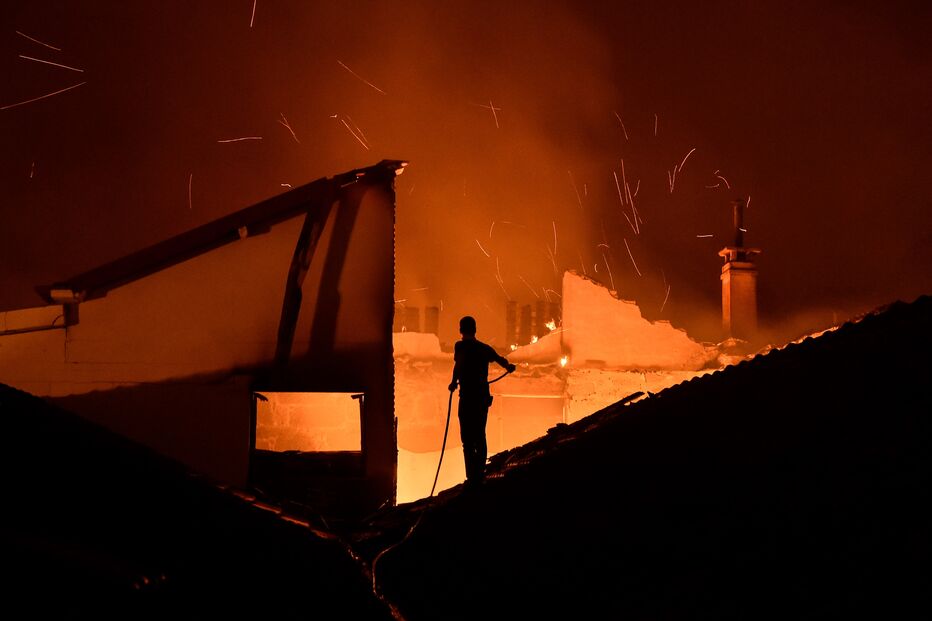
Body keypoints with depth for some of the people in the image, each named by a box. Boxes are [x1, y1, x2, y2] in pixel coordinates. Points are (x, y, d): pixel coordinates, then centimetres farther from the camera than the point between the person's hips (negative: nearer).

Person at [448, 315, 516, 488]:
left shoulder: (461, 346, -6)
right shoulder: (485, 348, 7)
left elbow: (459, 363, -17)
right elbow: (500, 359, 17)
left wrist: (454, 382, -5)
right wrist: (508, 366, 39)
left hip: (468, 397, -5)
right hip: (484, 396, 5)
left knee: (468, 439, -4)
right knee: (480, 437, 16)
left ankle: (472, 477, -10)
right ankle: (480, 475, 21)